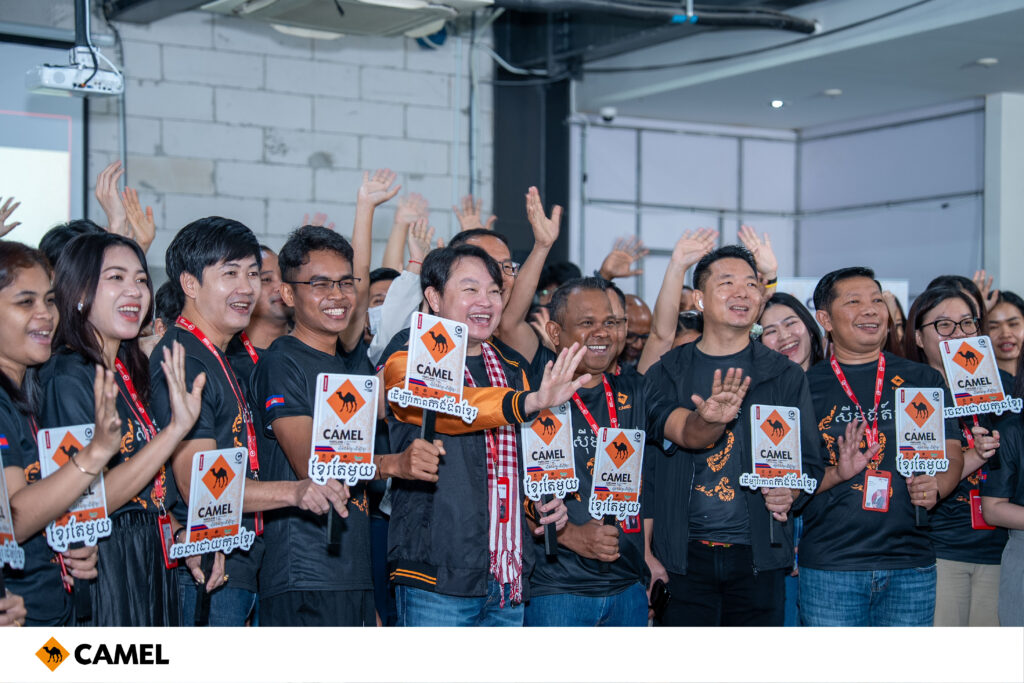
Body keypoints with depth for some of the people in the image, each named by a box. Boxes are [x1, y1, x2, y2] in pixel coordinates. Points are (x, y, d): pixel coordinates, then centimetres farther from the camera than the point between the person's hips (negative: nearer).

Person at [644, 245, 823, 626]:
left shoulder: (785, 376, 9)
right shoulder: (666, 375, 8)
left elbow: (809, 463, 10)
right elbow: (645, 468, 8)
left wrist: (789, 493, -14)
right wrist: (645, 553, 1)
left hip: (758, 556, 1)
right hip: (684, 556, 0)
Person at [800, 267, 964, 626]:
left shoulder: (923, 380, 11)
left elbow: (951, 455, 8)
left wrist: (934, 485, -13)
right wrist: (835, 474, -16)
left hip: (911, 565, 2)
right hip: (829, 567, -2)